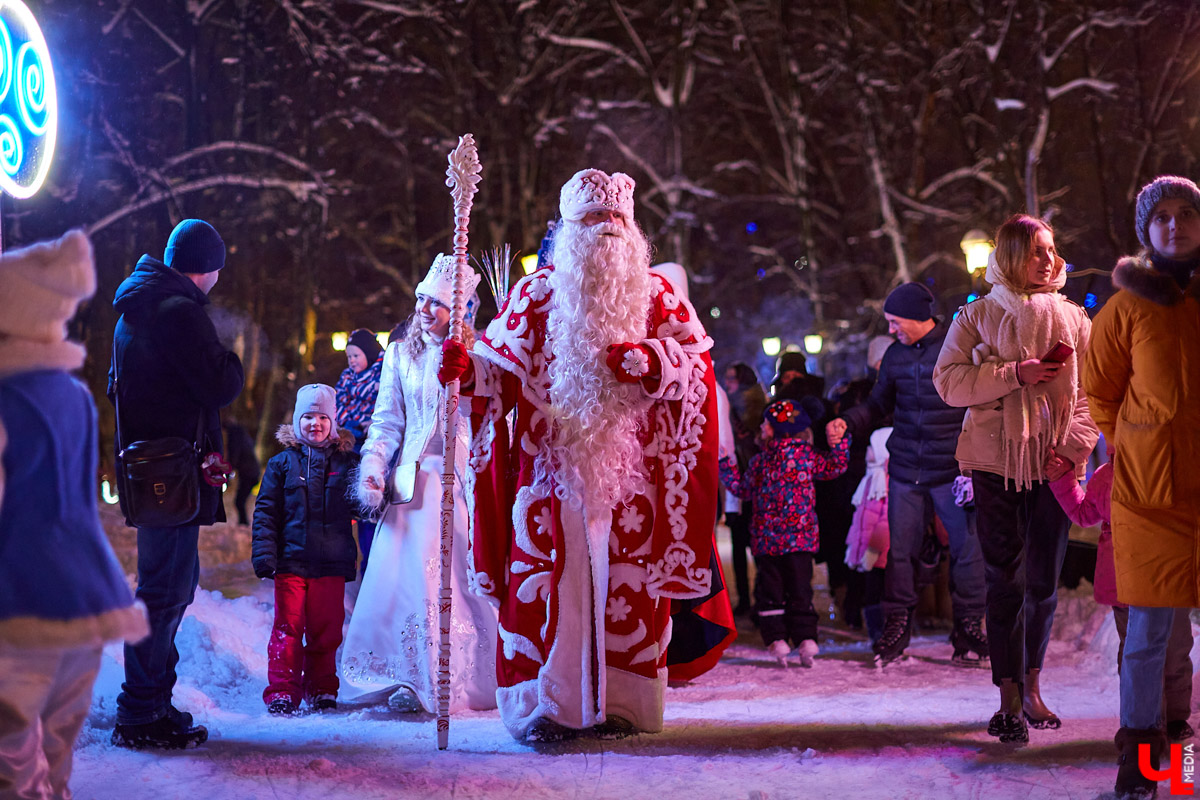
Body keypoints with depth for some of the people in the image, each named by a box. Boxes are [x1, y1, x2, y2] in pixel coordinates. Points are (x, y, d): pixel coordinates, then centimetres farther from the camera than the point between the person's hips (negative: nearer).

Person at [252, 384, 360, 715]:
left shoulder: (347, 462, 8)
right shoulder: (282, 463, 5)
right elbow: (266, 511, 4)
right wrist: (264, 555, -5)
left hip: (332, 563, 1)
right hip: (292, 561, -1)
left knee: (326, 630, 6)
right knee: (288, 627, -2)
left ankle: (322, 691, 18)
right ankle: (283, 691, 7)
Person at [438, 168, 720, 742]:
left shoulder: (656, 295, 12)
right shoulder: (536, 293, 10)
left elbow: (695, 358, 3)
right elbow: (501, 363, 3)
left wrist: (647, 361, -16)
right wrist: (468, 368, -19)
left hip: (628, 467, 1)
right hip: (552, 462, -1)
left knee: (626, 580, 0)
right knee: (547, 576, -7)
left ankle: (619, 701, 7)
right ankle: (544, 704, -3)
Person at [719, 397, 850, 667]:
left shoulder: (760, 460, 3)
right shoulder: (807, 454, 0)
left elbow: (742, 487, 15)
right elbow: (835, 466, 6)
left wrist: (726, 463, 26)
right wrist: (840, 440, 13)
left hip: (766, 538, 0)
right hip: (800, 537, 0)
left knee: (769, 589, 6)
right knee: (799, 588, 4)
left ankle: (776, 639, -2)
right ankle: (805, 638, -3)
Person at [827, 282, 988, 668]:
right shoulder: (896, 355, 10)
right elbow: (879, 404, 20)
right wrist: (848, 421, 0)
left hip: (952, 470, -4)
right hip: (905, 470, 4)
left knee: (967, 548, -1)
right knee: (900, 549, 4)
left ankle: (968, 627, 11)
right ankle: (896, 625, 14)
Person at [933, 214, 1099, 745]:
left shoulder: (1073, 319, 10)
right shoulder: (977, 316, 4)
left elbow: (1089, 392, 8)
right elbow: (948, 381, -6)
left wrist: (1076, 444, -8)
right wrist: (1016, 373, -16)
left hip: (1053, 463, 3)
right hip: (996, 460, -2)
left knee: (1044, 581, 7)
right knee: (1006, 579, -6)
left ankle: (1031, 686, 23)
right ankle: (1010, 699, -3)